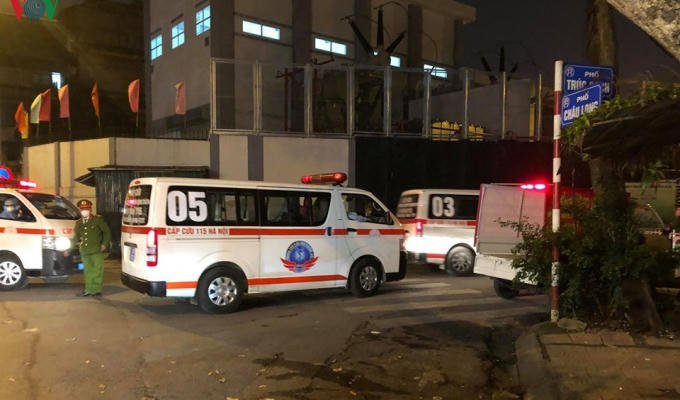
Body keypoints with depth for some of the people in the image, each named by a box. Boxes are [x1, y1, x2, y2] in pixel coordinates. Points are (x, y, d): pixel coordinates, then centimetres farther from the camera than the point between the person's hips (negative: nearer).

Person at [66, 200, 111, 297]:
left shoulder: (98, 220, -1)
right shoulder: (79, 223, 14)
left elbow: (107, 231, 3)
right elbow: (76, 237, 25)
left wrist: (104, 244, -4)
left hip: (96, 251, -5)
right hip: (84, 252, 5)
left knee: (97, 271, -2)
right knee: (88, 271, 9)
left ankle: (97, 290, 5)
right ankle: (89, 290, 16)